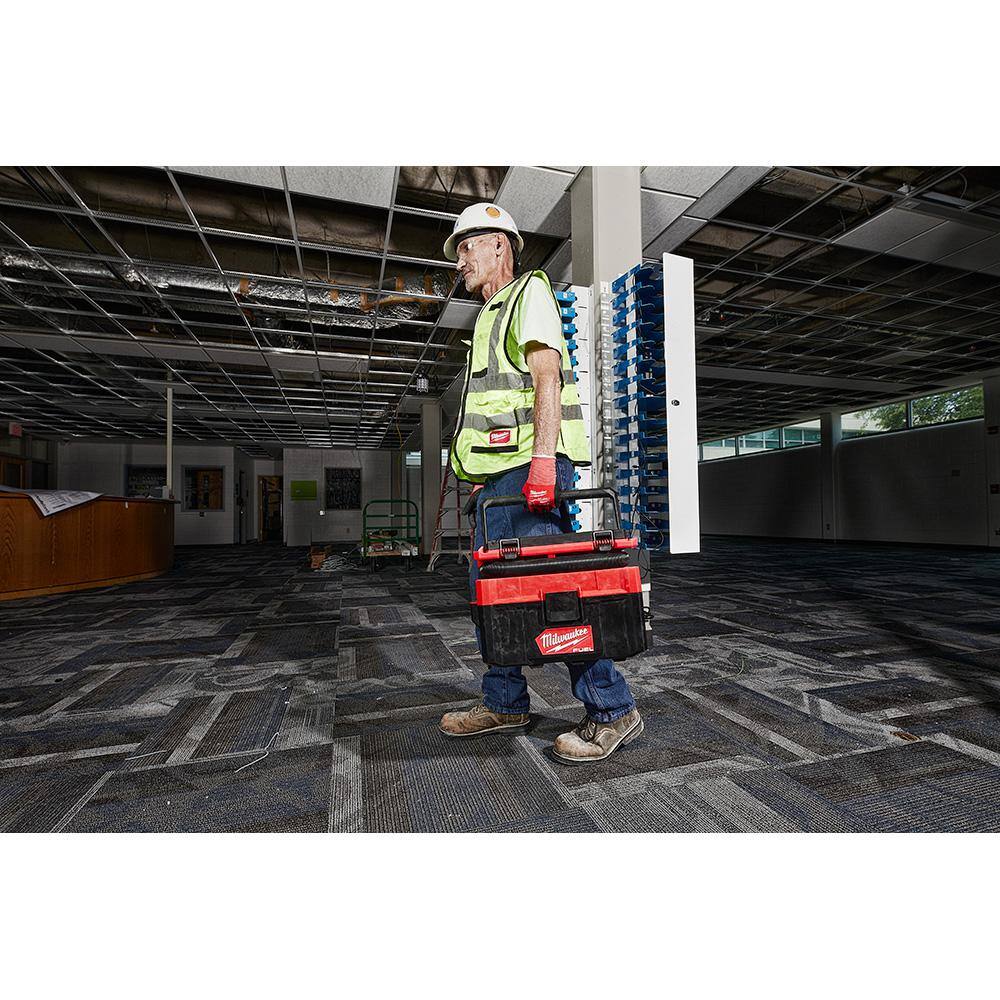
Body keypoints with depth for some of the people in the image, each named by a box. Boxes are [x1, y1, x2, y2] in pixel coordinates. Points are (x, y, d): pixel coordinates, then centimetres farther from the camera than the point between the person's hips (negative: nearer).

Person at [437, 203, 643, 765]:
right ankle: (505, 704, 20)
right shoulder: (492, 317, 30)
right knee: (487, 584, 8)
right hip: (501, 473, 10)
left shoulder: (530, 293, 3)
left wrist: (541, 458, -24)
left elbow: (547, 377, -12)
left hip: (532, 465, -10)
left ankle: (614, 711, 0)